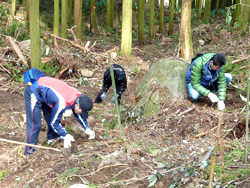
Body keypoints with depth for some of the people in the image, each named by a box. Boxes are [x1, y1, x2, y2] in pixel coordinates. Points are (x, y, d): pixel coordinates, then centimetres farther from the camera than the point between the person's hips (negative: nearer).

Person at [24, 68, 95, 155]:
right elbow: (53, 122, -20)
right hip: (33, 92, -9)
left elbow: (78, 115, 11)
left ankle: (53, 137, 36)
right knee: (35, 124, -11)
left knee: (51, 116, 15)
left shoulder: (78, 96, -9)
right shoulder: (62, 103, -34)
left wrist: (87, 128, 10)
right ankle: (29, 151, -3)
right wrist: (66, 135, -16)